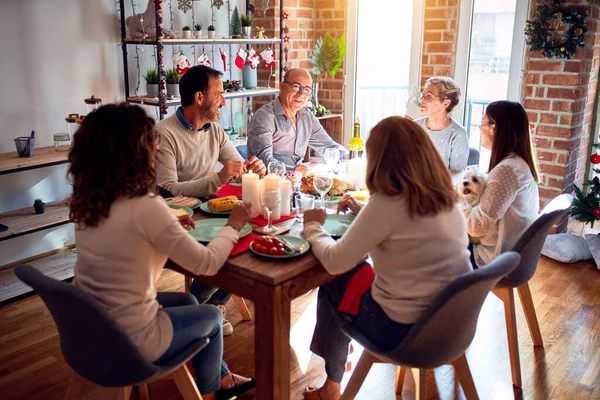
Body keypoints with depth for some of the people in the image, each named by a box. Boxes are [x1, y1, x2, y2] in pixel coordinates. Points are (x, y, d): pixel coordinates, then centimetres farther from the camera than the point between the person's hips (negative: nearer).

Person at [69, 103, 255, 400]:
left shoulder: (87, 201, -4)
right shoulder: (146, 206, -27)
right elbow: (206, 264, -19)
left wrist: (168, 226, 7)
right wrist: (233, 226, -4)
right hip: (128, 341, -7)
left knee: (187, 301, 26)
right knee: (211, 317, 19)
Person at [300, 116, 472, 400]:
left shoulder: (387, 202, -23)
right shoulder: (444, 196, 0)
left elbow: (334, 263, -16)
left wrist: (312, 227, 0)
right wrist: (362, 212, 19)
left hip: (406, 328, -7)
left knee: (333, 284, 18)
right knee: (358, 270, 24)